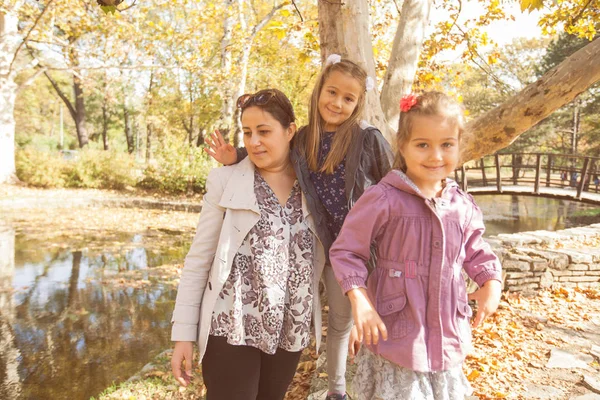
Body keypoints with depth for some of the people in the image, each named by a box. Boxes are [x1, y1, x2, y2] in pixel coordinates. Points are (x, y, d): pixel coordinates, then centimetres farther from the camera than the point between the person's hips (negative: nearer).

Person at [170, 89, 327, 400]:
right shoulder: (226, 181, -7)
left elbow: (324, 254, 9)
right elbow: (198, 260, -4)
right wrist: (183, 333, -6)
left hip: (290, 331, 3)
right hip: (232, 328, -3)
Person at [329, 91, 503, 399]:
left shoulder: (463, 206, 0)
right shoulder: (383, 199, -17)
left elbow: (475, 251, 16)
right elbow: (346, 250, -12)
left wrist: (492, 282, -2)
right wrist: (360, 302, -20)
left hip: (448, 336, 6)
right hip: (395, 334, -5)